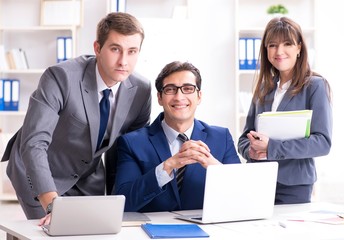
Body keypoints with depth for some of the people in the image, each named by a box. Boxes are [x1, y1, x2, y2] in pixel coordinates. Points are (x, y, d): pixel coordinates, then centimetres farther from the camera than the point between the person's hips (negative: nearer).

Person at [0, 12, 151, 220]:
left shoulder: (141, 90, -13)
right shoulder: (61, 77, -28)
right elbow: (34, 143, -36)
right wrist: (52, 204, -47)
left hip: (89, 178, 4)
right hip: (40, 176, -4)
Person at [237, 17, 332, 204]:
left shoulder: (315, 86, -5)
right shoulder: (264, 88, 10)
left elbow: (323, 142, -13)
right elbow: (245, 138, 14)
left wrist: (271, 148, -20)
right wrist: (251, 151, -10)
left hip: (294, 187, -4)